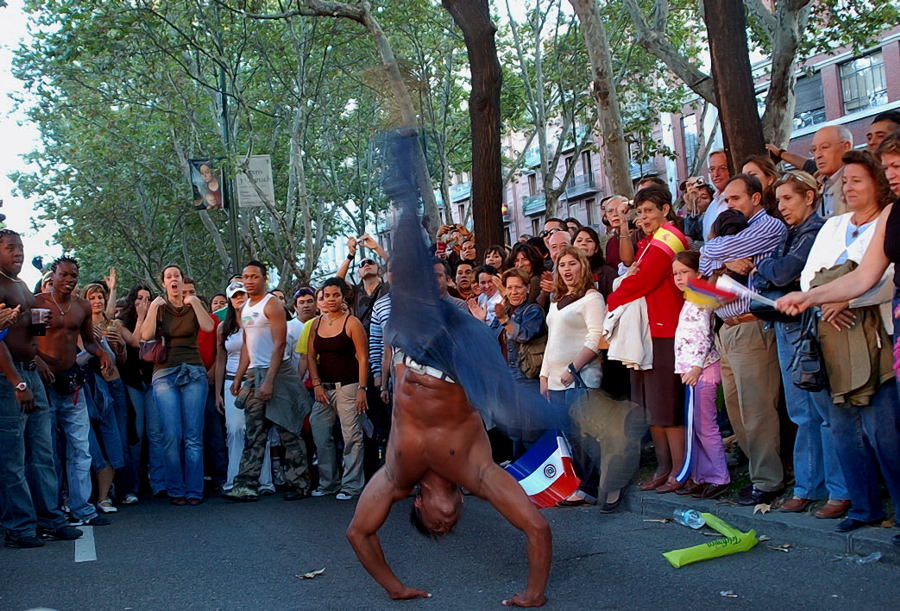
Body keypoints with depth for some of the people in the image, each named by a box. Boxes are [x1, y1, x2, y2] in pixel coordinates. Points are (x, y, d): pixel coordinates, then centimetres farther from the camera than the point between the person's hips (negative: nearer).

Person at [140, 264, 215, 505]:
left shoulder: (194, 305, 12)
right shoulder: (158, 307, 11)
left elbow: (208, 327, -9)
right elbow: (146, 336, -6)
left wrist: (194, 302, -8)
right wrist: (154, 307, -7)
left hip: (194, 373, 0)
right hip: (165, 374, 0)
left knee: (193, 436, -3)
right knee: (172, 436, -8)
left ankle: (194, 491, 1)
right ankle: (176, 490, 1)